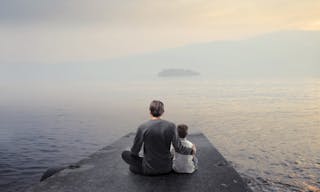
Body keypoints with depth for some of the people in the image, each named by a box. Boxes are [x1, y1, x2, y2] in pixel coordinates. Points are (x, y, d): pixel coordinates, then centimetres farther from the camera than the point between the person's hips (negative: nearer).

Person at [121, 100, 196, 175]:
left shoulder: (142, 128, -17)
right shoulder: (171, 126, -13)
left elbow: (135, 151, -9)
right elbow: (178, 148, -11)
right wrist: (191, 151, 9)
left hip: (149, 169, -3)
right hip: (167, 168, 3)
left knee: (125, 154, 12)